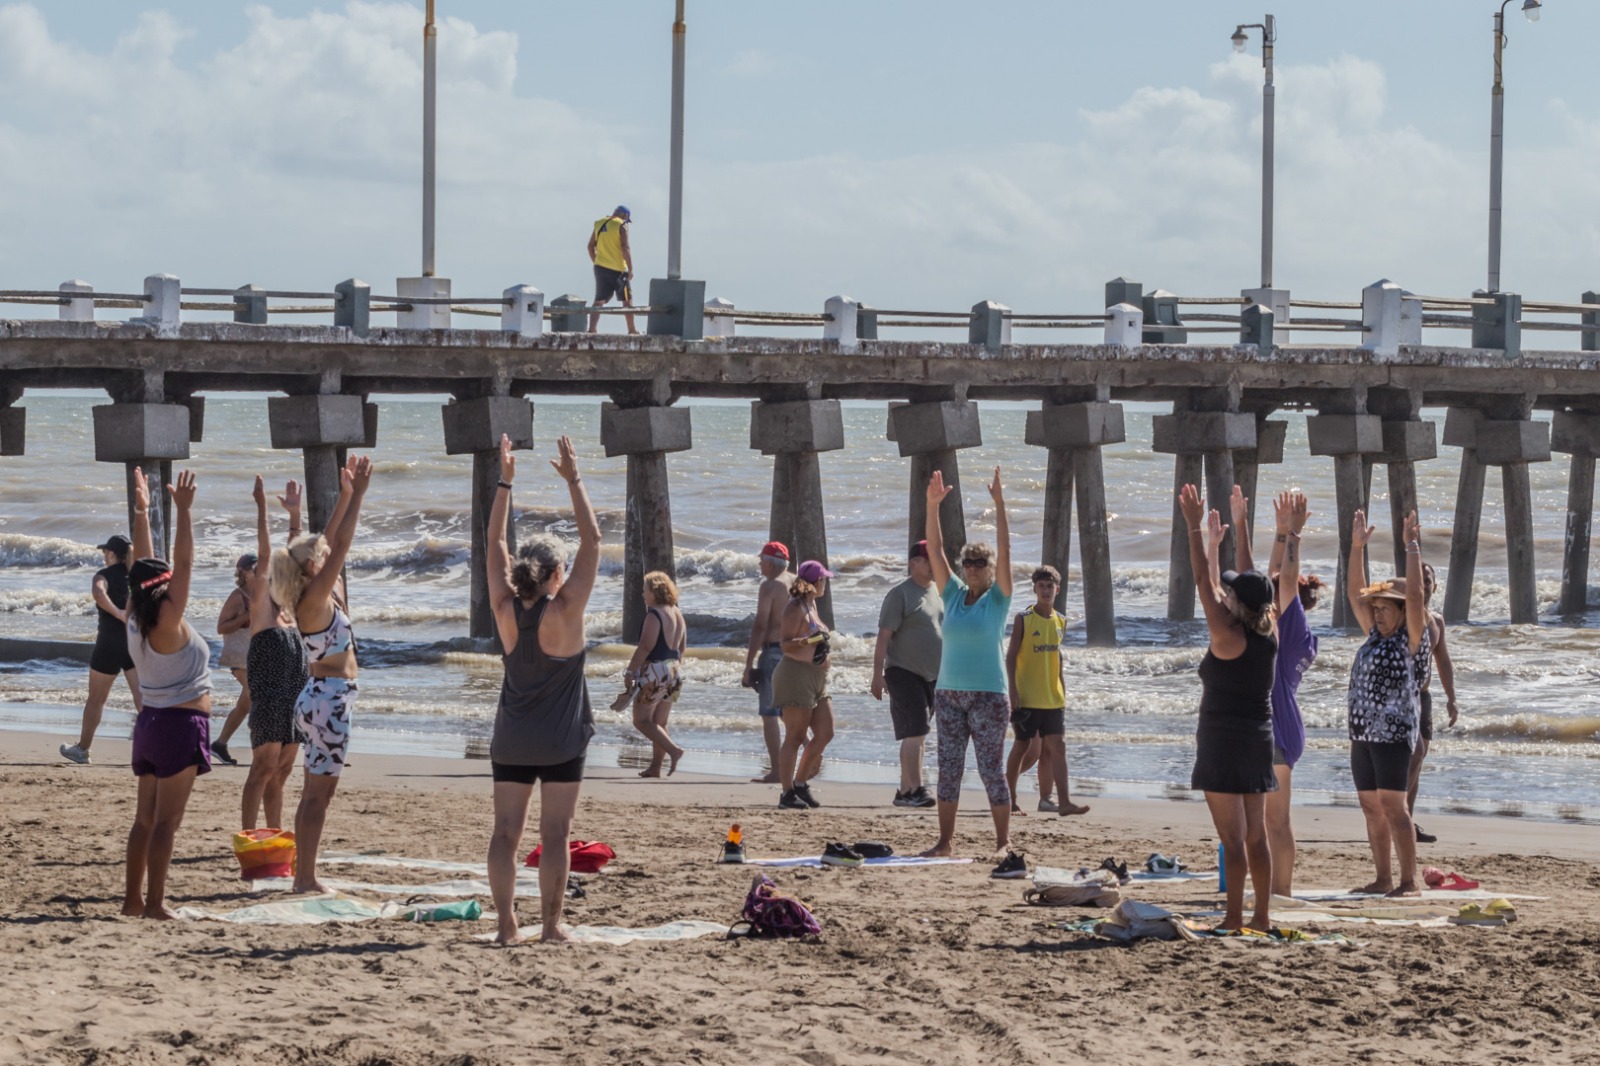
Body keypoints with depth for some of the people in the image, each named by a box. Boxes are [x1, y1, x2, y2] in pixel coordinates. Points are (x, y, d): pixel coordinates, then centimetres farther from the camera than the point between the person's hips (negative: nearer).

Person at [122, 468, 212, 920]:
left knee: (146, 818, 12)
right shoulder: (167, 623, -17)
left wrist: (141, 510, 14)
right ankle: (155, 904, -10)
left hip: (151, 722, 8)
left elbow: (143, 564, 11)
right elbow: (184, 563, -21)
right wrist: (183, 510, -21)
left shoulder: (135, 618, 2)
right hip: (181, 725, -8)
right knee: (166, 821, -8)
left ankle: (134, 899, 15)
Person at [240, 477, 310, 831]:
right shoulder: (260, 607, -5)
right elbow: (265, 556, -12)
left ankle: (275, 832, 16)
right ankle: (247, 835, -6)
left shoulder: (287, 608, 14)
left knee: (282, 770, 11)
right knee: (264, 768, -7)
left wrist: (295, 514, 11)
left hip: (295, 698, 7)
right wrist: (262, 509, -15)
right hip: (268, 700, -7)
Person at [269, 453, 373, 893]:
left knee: (315, 792, 12)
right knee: (319, 793, -7)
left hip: (321, 696, 10)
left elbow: (331, 540, 18)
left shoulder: (311, 598, 9)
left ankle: (304, 875, 15)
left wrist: (346, 495, 16)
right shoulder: (314, 599, -14)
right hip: (328, 697, -10)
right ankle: (306, 878, -6)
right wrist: (357, 494, -15)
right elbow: (341, 543, -18)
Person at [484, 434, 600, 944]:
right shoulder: (564, 611, -13)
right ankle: (551, 924, -2)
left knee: (505, 833, 4)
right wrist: (573, 481, -8)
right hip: (560, 742, -3)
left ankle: (506, 924, 2)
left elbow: (495, 544, 5)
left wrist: (505, 481, 6)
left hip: (511, 741, 4)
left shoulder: (506, 610, -3)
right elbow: (591, 541, -11)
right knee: (554, 834, -1)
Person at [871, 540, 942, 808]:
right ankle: (915, 790, -15)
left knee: (918, 735, 10)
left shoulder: (938, 593, 14)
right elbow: (884, 635, -13)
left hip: (933, 675, 7)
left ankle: (905, 791, 15)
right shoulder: (900, 594, -9)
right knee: (915, 733, -14)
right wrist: (877, 674, -19)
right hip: (905, 673, -7)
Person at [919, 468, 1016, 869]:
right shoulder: (953, 594, 9)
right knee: (948, 768, 6)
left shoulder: (997, 598, -2)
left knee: (992, 769, -5)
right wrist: (932, 505, -5)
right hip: (949, 692, 5)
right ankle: (945, 840, 11)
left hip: (988, 695, -5)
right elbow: (934, 551, 4)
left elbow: (1004, 551, -12)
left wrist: (999, 504, -19)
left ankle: (1004, 843, -2)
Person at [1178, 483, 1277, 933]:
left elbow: (1205, 584, -14)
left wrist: (1196, 528, -11)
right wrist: (1213, 545, 28)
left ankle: (1234, 919, -7)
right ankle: (1262, 916, 15)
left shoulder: (1229, 639, -15)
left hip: (1225, 741, -8)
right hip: (1258, 740, 8)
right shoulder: (1268, 635, 4)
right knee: (1255, 834, 11)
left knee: (1233, 837, -7)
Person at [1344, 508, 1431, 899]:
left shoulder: (1411, 640, -5)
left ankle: (1409, 881, -11)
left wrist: (1412, 547, -14)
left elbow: (1414, 595, -16)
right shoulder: (1376, 636, 15)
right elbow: (1354, 592, 17)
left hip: (1394, 732, -8)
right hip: (1362, 733, 8)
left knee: (1392, 807, -11)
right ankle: (1383, 879, 13)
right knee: (1371, 808, 8)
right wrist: (1357, 547, 12)